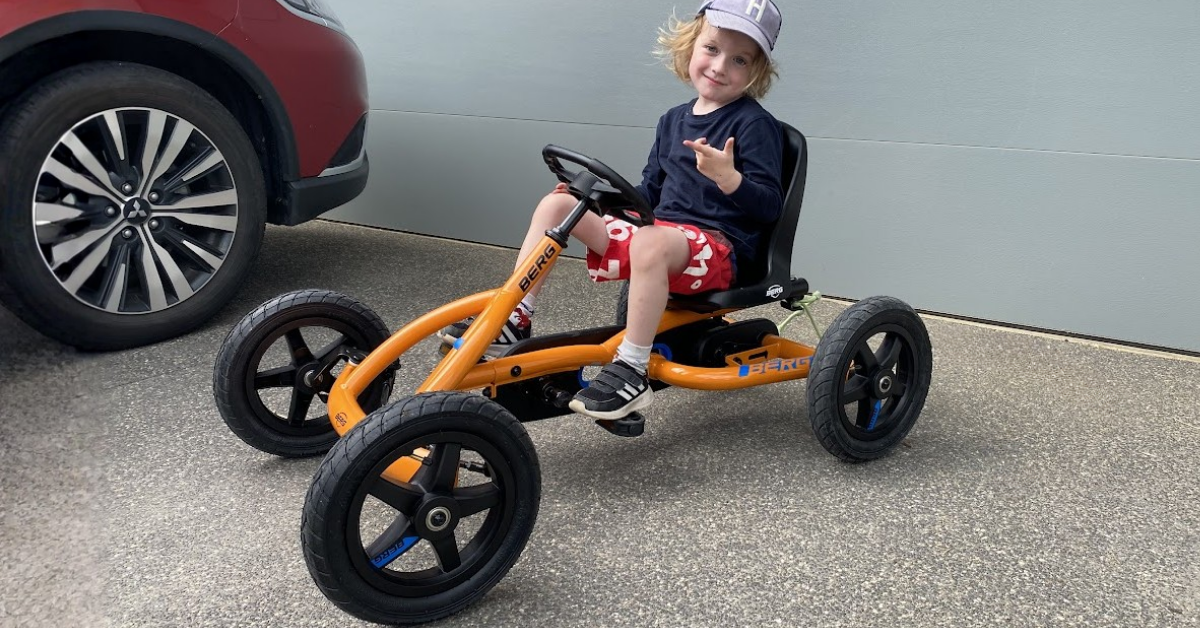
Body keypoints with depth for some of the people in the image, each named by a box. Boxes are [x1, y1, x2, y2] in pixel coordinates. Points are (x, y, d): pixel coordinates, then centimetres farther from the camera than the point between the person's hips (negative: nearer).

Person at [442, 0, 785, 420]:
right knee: (557, 203, -3)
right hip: (662, 230, 7)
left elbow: (769, 207, -14)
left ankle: (633, 373, -32)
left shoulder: (755, 124, -5)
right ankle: (516, 320, -4)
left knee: (649, 241, -41)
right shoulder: (674, 120, 15)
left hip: (718, 248, -7)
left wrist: (729, 178, -32)